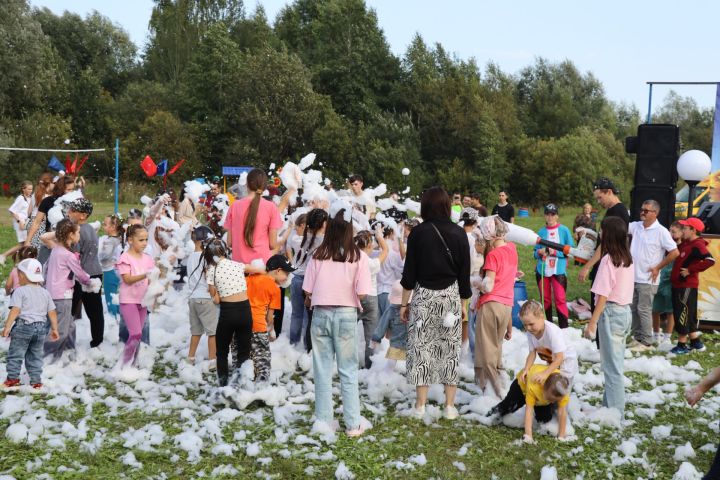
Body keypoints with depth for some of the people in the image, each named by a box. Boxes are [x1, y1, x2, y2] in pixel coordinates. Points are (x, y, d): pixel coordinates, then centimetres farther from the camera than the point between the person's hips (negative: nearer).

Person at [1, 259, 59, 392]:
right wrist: (54, 329, 14)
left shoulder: (20, 291, -7)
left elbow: (15, 310, -17)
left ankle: (13, 379, 6)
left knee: (15, 354, 6)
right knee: (35, 356, 13)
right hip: (41, 328, 5)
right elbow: (52, 312, 9)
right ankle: (36, 381, 14)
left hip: (23, 326, -5)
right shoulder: (45, 293, 11)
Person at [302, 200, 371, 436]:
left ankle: (323, 422, 15)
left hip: (321, 314, 1)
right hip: (346, 314, -1)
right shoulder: (358, 257, -8)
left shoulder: (318, 255, -4)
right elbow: (362, 293, -12)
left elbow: (307, 291, -4)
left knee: (322, 370, 10)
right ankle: (353, 424, 10)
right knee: (348, 371, 7)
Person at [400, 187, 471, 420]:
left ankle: (420, 406, 7)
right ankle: (450, 406, 10)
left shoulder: (418, 232, -6)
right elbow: (464, 273, 3)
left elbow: (409, 272, -3)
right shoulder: (458, 233, -1)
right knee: (450, 349, 7)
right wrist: (464, 303, 13)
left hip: (424, 296, -1)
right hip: (451, 296, 2)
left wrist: (404, 303, 5)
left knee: (421, 349, 4)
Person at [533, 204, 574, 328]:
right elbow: (535, 252, 12)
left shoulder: (564, 230, -2)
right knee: (545, 299, 10)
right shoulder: (541, 231, 7)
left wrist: (555, 252, -16)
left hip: (559, 271, -4)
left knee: (560, 299, -9)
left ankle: (564, 328, -5)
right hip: (542, 270, 4)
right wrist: (540, 252, -11)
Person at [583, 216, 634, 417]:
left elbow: (603, 296, -18)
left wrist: (592, 323, -13)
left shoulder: (608, 260, -17)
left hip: (611, 312, -8)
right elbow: (625, 288, 9)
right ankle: (610, 404, 26)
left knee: (612, 365, -1)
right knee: (616, 362, 16)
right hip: (626, 311, 8)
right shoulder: (628, 259, 7)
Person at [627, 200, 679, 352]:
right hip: (633, 277, 6)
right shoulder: (636, 226, 5)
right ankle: (637, 338, 25)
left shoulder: (661, 231, -12)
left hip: (647, 279, -6)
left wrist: (658, 267, -9)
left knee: (644, 310, -1)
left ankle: (647, 342, 9)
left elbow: (675, 252, -11)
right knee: (634, 309, 13)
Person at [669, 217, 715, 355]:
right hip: (679, 285, 9)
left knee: (682, 315, -3)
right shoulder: (686, 244, 13)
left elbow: (710, 260, -29)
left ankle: (682, 345, 4)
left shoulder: (697, 245, -15)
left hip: (687, 286, -9)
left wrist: (690, 270, -23)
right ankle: (696, 343, 25)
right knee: (687, 315, 16)